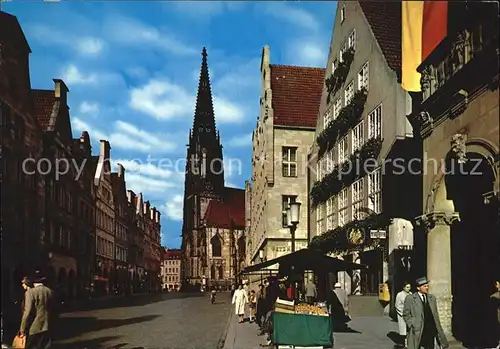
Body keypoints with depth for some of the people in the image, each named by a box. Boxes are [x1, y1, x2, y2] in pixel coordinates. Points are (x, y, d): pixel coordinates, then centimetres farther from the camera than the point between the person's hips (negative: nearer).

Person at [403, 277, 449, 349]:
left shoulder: (432, 298, 12)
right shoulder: (410, 298, -3)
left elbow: (435, 315, 14)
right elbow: (406, 314, -3)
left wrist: (438, 329, 9)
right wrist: (413, 325, -12)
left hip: (431, 331, 4)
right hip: (417, 331, -4)